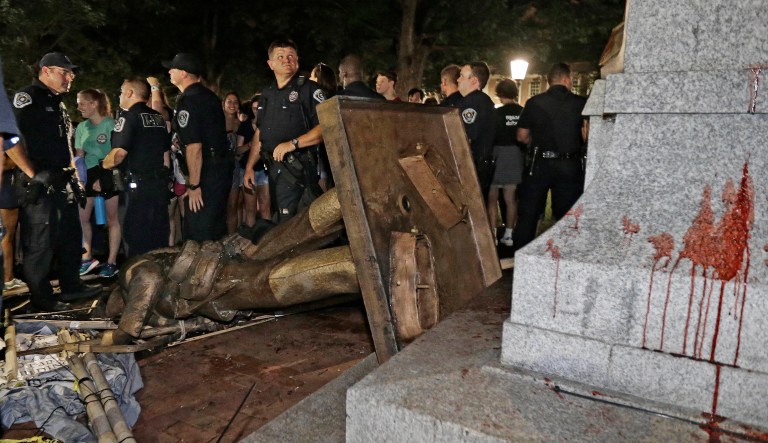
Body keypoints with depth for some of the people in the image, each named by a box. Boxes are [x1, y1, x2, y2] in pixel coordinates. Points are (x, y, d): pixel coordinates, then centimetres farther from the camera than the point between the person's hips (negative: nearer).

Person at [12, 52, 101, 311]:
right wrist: (33, 174, -21)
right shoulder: (27, 98, -9)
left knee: (71, 237, 15)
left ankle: (71, 286, 28)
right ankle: (41, 299, 8)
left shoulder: (57, 103, 20)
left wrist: (73, 175, 20)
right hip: (39, 185, -9)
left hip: (62, 183, 9)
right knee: (40, 243, -2)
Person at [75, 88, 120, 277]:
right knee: (81, 217, 3)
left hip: (109, 175, -5)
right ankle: (87, 257, 18)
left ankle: (111, 262, 10)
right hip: (90, 176, 6)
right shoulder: (81, 127, 8)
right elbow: (79, 156, 9)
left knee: (112, 219, 2)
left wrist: (102, 178, -14)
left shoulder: (111, 124, -9)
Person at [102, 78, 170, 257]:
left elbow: (119, 154, -19)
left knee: (138, 237, 0)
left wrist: (104, 164, -1)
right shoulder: (159, 118, 13)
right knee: (159, 235, 13)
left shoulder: (129, 117, -9)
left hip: (139, 185, -7)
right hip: (160, 183, 7)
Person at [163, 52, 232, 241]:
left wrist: (194, 185, -20)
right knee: (216, 228, 18)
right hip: (223, 167, 9)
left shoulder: (188, 101, -15)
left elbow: (194, 146, -22)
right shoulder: (208, 95, 13)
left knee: (198, 235, -3)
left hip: (206, 173, -9)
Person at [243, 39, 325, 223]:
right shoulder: (267, 94, 17)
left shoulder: (309, 89, -4)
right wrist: (249, 166, 17)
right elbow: (260, 134, 22)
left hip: (298, 168, -7)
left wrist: (293, 143, -21)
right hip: (273, 168, 7)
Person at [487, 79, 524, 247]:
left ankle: (492, 234, 4)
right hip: (516, 156, 4)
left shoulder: (498, 113, -13)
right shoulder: (523, 112, -2)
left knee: (492, 197, 6)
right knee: (510, 197, 13)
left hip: (499, 154, -4)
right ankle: (509, 234, 18)